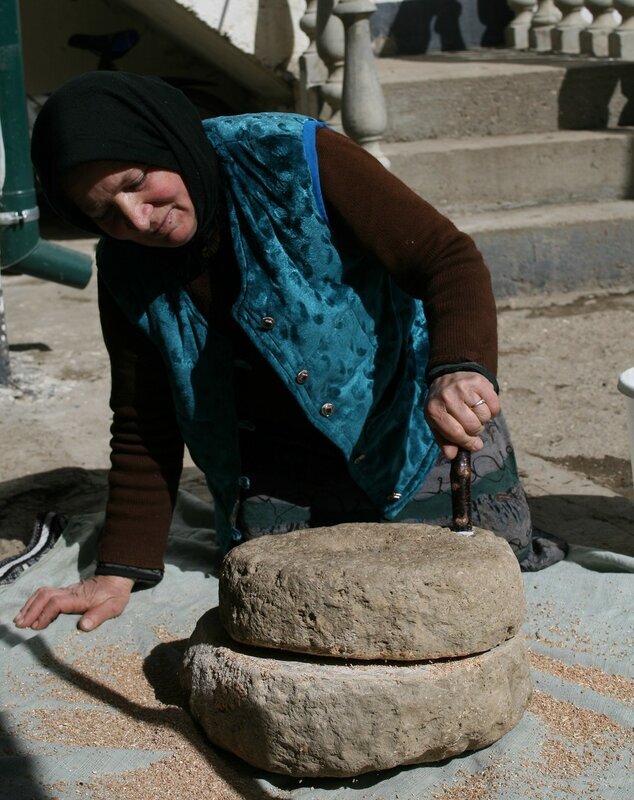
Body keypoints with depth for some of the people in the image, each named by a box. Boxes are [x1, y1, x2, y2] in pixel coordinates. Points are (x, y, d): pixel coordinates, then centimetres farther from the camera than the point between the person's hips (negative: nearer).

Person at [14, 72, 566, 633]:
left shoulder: (297, 160, -22)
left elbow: (450, 259, -25)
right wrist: (119, 573, -5)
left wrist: (460, 370, -45)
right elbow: (145, 428, 0)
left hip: (424, 435, -3)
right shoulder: (127, 271, -8)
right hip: (278, 476, 3)